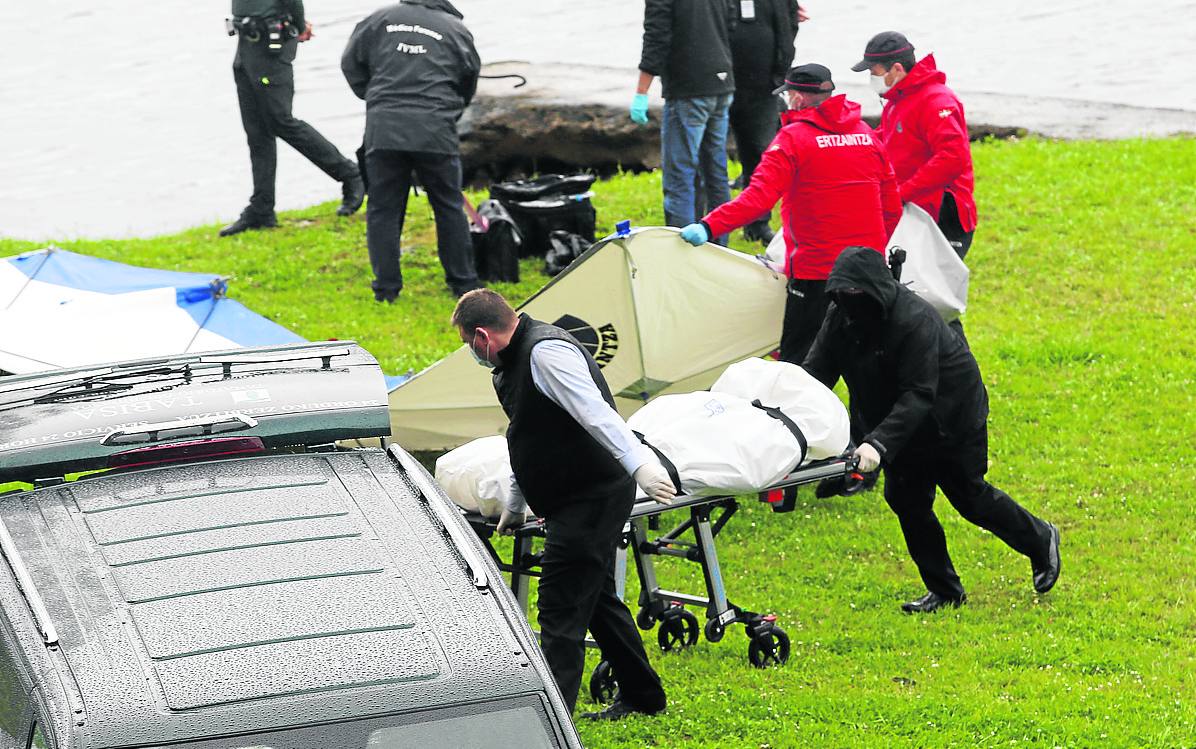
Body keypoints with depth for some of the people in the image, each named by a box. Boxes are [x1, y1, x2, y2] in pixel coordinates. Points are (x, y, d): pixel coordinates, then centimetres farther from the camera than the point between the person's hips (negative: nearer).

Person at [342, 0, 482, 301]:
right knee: (449, 208, 13)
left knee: (383, 209, 9)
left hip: (383, 128, 0)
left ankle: (386, 287, 7)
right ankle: (463, 283, 19)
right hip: (436, 129, 0)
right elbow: (468, 84, 17)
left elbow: (351, 64, 15)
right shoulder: (457, 30, 9)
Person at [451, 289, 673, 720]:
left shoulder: (546, 352, -20)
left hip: (593, 499, -11)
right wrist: (515, 506, 34)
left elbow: (595, 412, -32)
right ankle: (641, 696, 32)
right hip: (582, 501, 11)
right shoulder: (513, 362, 14)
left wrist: (639, 463, -41)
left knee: (561, 607, -9)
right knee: (596, 599, 20)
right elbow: (527, 438, 26)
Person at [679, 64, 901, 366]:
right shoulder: (866, 134, 8)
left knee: (797, 357, 1)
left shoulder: (793, 138, -9)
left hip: (816, 270, -6)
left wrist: (709, 226, -28)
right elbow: (892, 208, 12)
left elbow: (759, 197, -22)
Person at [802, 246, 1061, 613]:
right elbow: (816, 371, -14)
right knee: (906, 499, 3)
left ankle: (1041, 539, 34)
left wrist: (879, 443, -49)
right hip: (903, 425, 7)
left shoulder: (914, 319, -35)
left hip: (953, 416, -7)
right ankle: (944, 590, 17)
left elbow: (918, 396, -38)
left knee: (968, 495, 7)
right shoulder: (841, 317, -13)